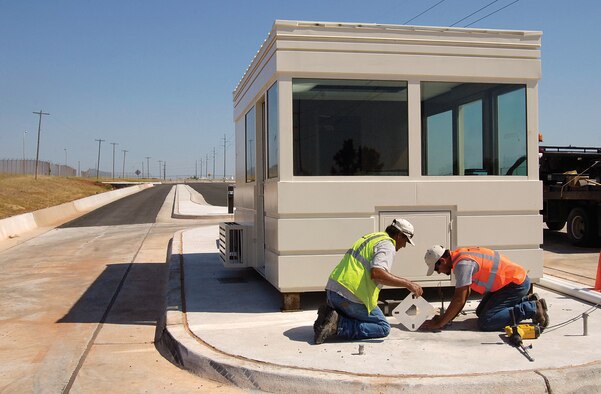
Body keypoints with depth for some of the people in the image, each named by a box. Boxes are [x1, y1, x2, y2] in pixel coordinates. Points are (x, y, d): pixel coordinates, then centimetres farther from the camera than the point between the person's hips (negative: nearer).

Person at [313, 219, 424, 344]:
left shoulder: (371, 237, 23)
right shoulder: (387, 245, -7)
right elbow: (377, 273, -25)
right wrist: (407, 284, -19)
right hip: (351, 297, -9)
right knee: (384, 328, 4)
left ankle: (329, 313, 3)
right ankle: (339, 325, -12)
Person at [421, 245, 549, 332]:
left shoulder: (462, 264, -23)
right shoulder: (459, 256, 7)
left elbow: (459, 300, -25)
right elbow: (464, 294, 12)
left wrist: (439, 323, -17)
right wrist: (447, 317, 6)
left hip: (517, 283, -10)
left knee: (485, 322, -16)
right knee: (480, 312, 18)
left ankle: (532, 309, -9)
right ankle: (527, 300, 19)